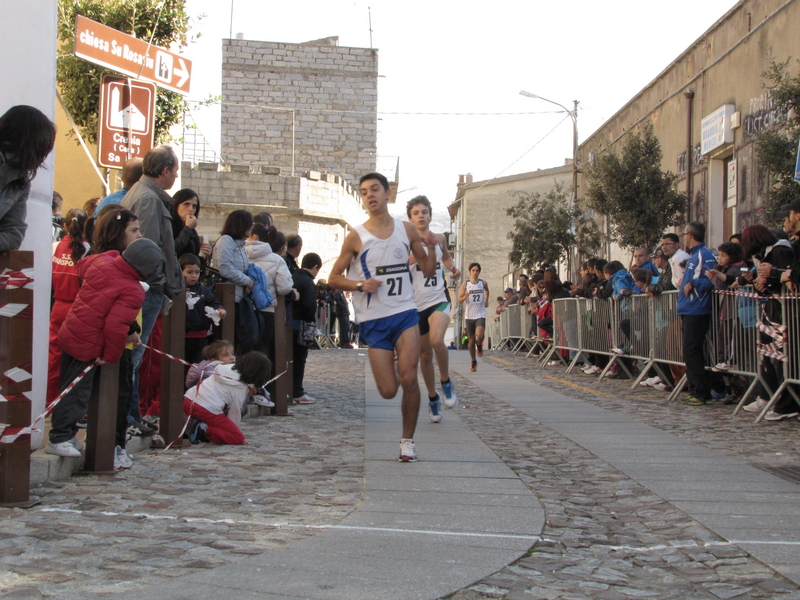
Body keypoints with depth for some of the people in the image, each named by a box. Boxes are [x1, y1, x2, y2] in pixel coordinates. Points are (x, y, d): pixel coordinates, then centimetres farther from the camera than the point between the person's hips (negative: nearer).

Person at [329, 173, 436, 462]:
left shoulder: (407, 230, 5)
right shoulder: (356, 237, -2)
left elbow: (428, 271, 12)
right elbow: (334, 278, 3)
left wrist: (431, 248, -7)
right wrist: (360, 285, -15)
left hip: (405, 312, 1)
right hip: (373, 320, -1)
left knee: (408, 378, -16)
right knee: (388, 390, -2)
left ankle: (408, 439, 2)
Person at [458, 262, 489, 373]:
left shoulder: (483, 283, 3)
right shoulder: (465, 284, -1)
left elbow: (487, 291, 27)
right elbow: (459, 300, -3)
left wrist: (486, 300, 15)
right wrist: (465, 297, -22)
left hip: (480, 315, -1)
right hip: (469, 315, 1)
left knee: (479, 335, -23)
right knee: (471, 340, 7)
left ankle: (479, 346, 13)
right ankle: (473, 361, 24)